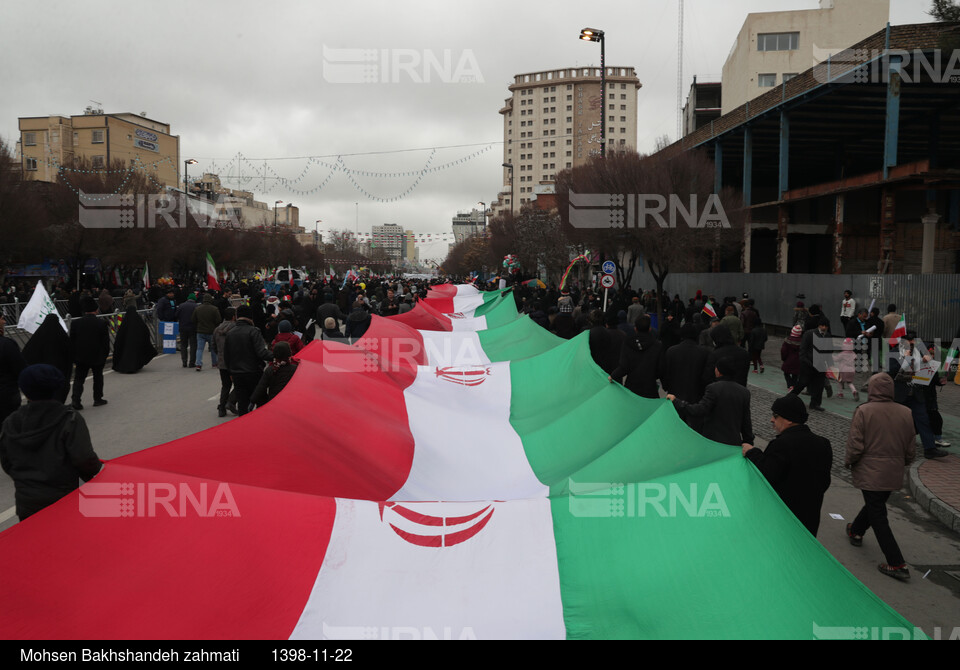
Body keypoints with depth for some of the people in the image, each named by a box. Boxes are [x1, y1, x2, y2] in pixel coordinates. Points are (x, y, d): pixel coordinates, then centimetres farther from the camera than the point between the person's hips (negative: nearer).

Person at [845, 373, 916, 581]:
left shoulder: (863, 411, -17)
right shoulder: (905, 413, -2)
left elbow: (855, 445, -17)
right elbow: (910, 448, 6)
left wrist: (849, 462, 2)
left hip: (870, 473, -6)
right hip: (894, 475, 6)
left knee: (877, 516, 2)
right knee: (876, 505, 26)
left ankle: (897, 564, 0)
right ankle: (856, 531, 50)